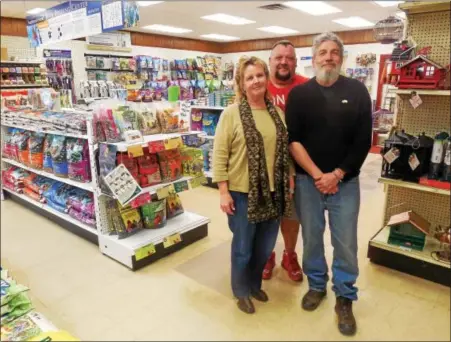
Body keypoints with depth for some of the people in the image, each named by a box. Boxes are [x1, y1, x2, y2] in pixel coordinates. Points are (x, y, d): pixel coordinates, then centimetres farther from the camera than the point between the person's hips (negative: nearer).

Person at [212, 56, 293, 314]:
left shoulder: (278, 113, 7)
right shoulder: (231, 113, -9)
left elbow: (286, 149, 13)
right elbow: (220, 154, -11)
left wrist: (291, 179, 8)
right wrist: (224, 192, -14)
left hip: (273, 192, 5)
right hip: (243, 193, -5)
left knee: (265, 246, 18)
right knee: (243, 247, 11)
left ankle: (255, 284, 43)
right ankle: (242, 291, 36)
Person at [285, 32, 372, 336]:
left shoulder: (357, 91, 1)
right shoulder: (299, 94, 2)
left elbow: (363, 141, -3)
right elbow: (293, 140, -4)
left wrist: (336, 175, -9)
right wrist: (317, 175, -12)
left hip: (345, 182, 0)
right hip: (307, 181, 1)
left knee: (345, 243, 6)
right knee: (312, 237, 12)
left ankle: (345, 298, 25)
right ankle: (316, 285, 34)